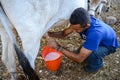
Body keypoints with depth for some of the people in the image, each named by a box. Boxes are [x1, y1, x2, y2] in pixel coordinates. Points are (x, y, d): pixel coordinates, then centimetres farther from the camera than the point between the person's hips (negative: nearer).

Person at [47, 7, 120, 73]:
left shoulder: (95, 33, -45)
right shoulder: (82, 20, -25)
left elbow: (80, 59, -41)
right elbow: (64, 33, -11)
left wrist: (58, 47, -40)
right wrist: (49, 34, -28)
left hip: (109, 45, -6)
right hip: (97, 40, 7)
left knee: (89, 54, -32)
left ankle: (97, 64, 0)